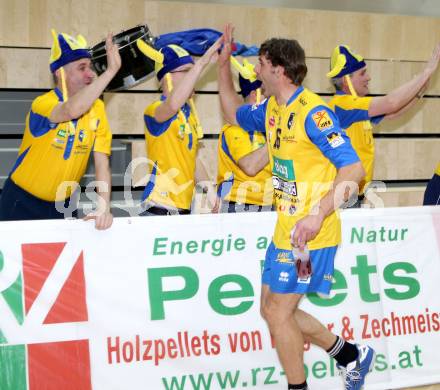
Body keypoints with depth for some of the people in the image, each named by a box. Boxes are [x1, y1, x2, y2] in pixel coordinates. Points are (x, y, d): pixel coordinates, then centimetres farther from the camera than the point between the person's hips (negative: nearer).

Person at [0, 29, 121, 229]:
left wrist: (104, 207, -22)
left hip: (63, 204, 4)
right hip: (23, 203, -4)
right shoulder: (42, 104, -20)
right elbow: (72, 110, -43)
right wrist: (111, 70, -42)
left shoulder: (97, 108, -4)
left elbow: (102, 164, -9)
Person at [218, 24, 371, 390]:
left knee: (278, 312, -2)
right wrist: (224, 64, 21)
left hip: (310, 232, -9)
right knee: (273, 309, 15)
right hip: (285, 228, 9)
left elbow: (354, 168, -22)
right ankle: (351, 355, 28)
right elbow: (234, 114, 31)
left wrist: (318, 215, -30)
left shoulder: (312, 112, -17)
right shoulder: (272, 109, 9)